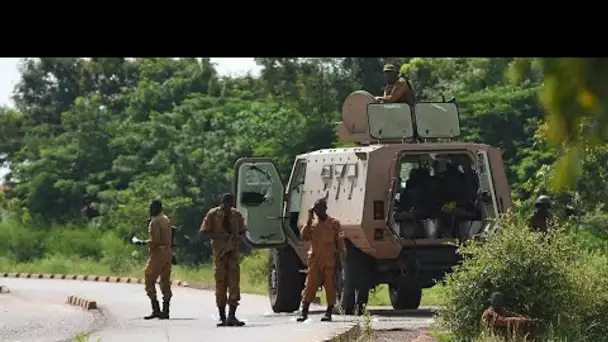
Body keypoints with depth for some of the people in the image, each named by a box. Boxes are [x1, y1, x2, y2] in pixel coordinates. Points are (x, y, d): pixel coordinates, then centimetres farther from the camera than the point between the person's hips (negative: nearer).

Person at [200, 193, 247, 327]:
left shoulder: (236, 214, 10)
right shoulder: (213, 214, 1)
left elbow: (243, 231, 18)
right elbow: (205, 231, -2)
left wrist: (238, 237, -5)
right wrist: (219, 236, -17)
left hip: (233, 251, 2)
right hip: (219, 251, -2)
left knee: (234, 282, -6)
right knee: (220, 282, 0)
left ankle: (232, 316, -6)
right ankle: (222, 317, 6)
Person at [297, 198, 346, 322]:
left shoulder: (334, 223, 5)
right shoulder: (312, 224, 13)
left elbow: (340, 241, 5)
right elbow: (304, 236, -1)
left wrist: (341, 254, -4)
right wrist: (309, 221, -5)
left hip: (330, 261, -2)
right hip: (315, 261, 2)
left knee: (330, 287, -1)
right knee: (310, 286, -2)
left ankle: (328, 313, 4)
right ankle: (304, 312, -2)